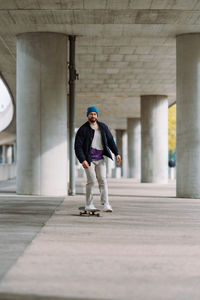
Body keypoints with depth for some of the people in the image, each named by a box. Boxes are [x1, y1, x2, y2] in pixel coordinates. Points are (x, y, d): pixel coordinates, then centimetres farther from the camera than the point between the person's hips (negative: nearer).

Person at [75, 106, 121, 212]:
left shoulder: (103, 127, 10)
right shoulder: (83, 130, -4)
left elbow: (110, 140, 17)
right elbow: (78, 146, -8)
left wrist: (117, 153, 6)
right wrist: (82, 160, -20)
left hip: (100, 159, 4)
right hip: (88, 159, -4)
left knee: (102, 180, -5)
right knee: (91, 181, -9)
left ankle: (105, 204, -10)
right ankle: (89, 204, 2)